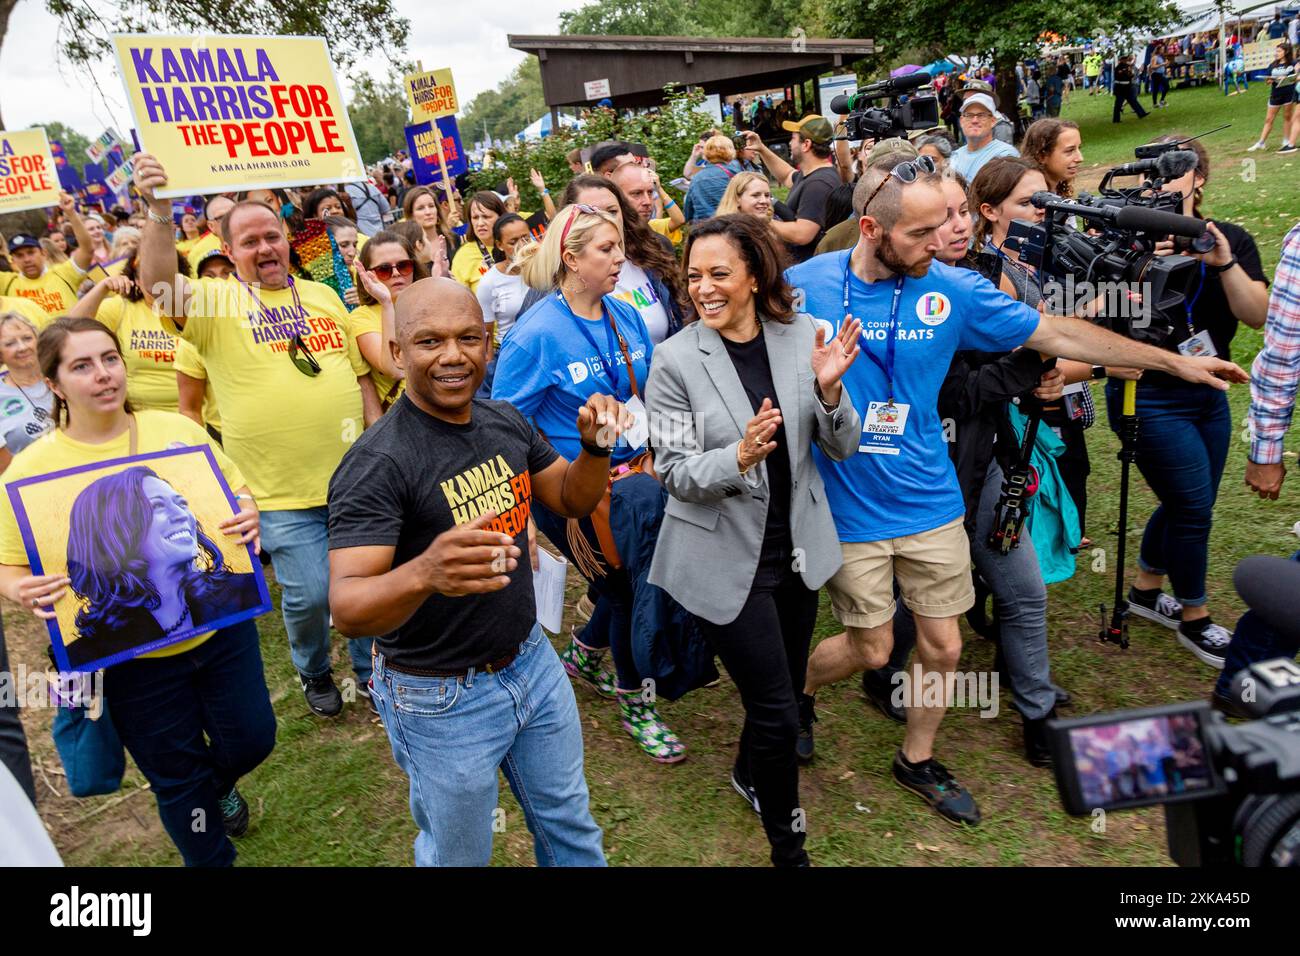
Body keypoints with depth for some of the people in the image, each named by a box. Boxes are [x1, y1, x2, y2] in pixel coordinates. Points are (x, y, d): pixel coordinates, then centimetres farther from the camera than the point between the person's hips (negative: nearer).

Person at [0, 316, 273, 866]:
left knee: (252, 739, 16)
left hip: (219, 628, 2)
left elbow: (238, 492, 6)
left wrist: (247, 514, -17)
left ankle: (215, 788, 53)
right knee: (175, 777, 14)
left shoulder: (177, 429, -4)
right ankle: (211, 856, 42)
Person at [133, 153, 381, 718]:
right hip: (281, 490, -3)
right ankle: (313, 673, 32)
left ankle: (372, 671, 37)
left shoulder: (323, 296, 9)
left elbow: (360, 373, 13)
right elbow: (158, 286, -24)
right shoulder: (216, 302, -3)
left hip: (354, 476, 4)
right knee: (308, 593, 1)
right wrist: (158, 214, -38)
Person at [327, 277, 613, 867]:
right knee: (459, 855, 19)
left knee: (569, 825, 24)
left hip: (532, 660, 6)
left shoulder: (506, 422, -3)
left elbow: (572, 500, 7)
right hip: (443, 700, -5)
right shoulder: (378, 463, -24)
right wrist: (423, 573, -53)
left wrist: (596, 447, -15)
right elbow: (347, 609, -31)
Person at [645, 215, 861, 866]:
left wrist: (828, 389, -21)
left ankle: (750, 774, 54)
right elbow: (672, 471, -13)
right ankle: (787, 847, 27)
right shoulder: (675, 360, -12)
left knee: (786, 691, 21)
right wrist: (739, 458, -31)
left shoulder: (800, 339, -4)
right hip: (725, 558, -4)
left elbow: (841, 448, -2)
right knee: (778, 713, 1)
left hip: (796, 548, 4)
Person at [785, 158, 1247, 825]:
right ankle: (796, 689, 42)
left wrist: (1176, 361, 8)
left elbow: (1055, 334, 3)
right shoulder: (803, 286, -12)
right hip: (848, 510, -3)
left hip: (929, 503, 3)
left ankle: (917, 759, 39)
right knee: (870, 648, 9)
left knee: (942, 645, 12)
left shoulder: (953, 289, -6)